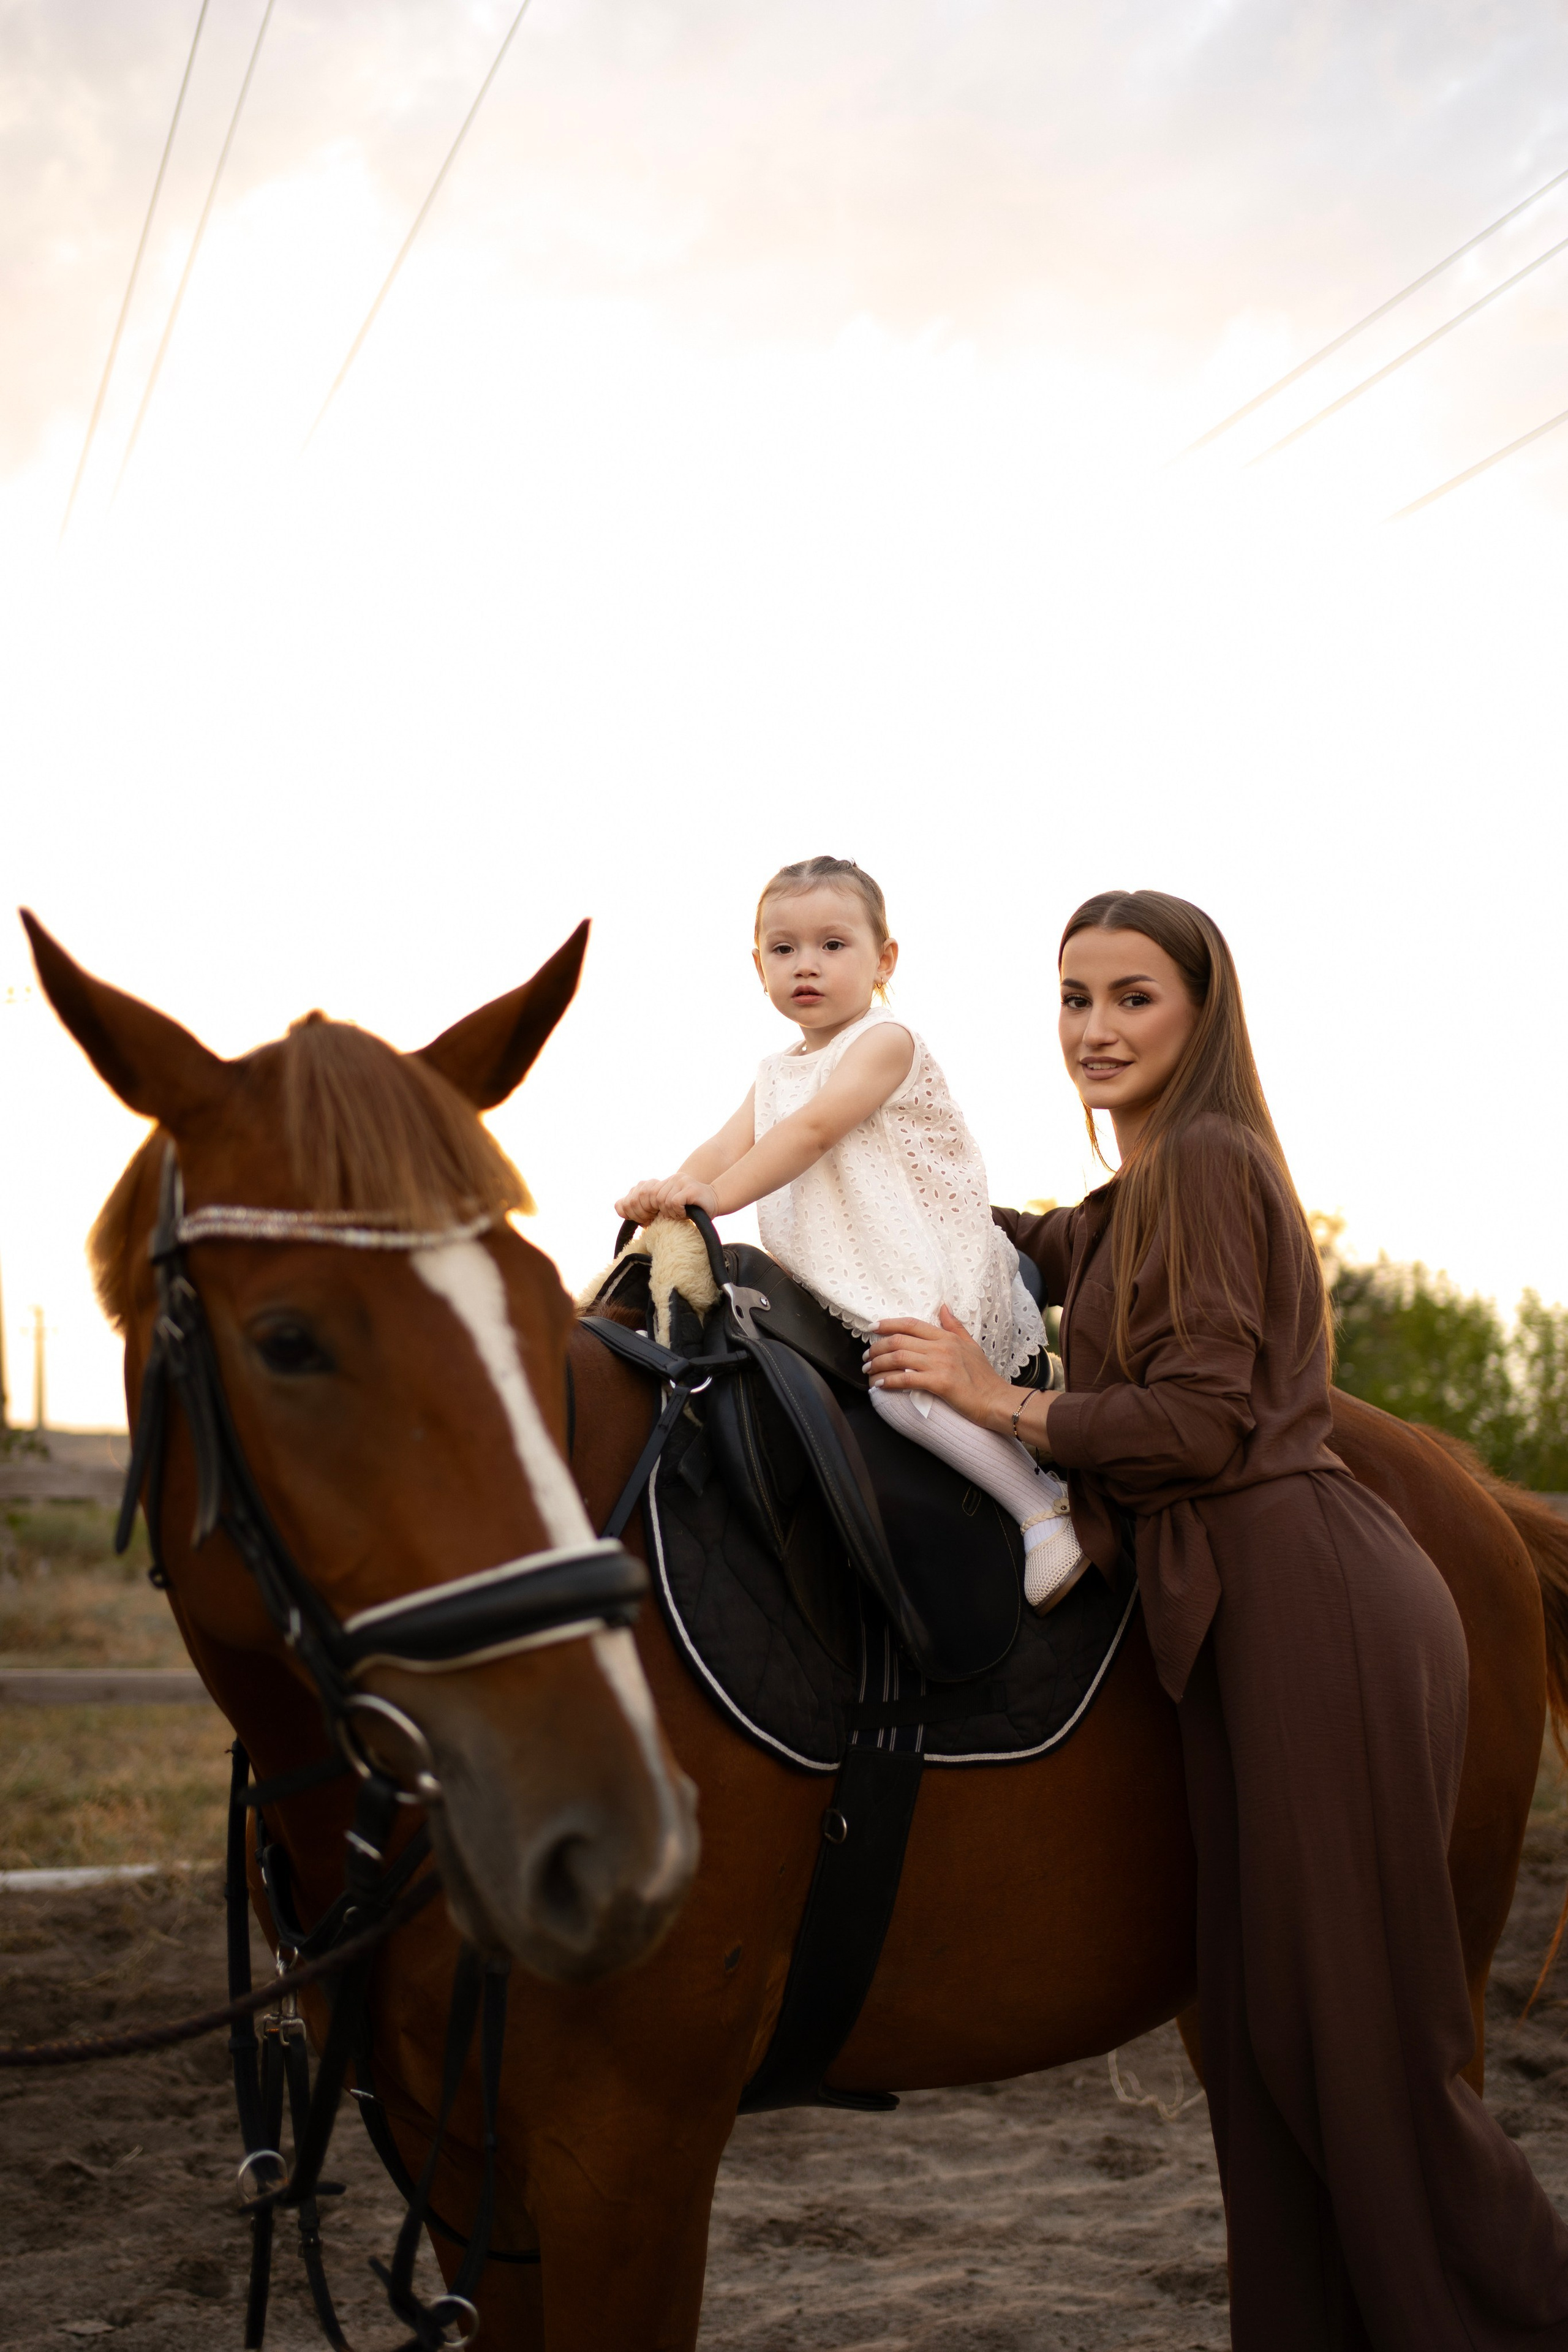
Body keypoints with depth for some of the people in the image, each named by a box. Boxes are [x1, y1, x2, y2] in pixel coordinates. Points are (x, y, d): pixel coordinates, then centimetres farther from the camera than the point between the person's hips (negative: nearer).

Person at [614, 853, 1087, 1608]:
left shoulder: (884, 1041, -9)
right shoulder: (776, 1073, 16)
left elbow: (816, 1127, -22)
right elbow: (729, 1145, 1)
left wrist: (720, 1193, -31)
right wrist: (669, 1192, -20)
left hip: (936, 1276, -9)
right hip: (847, 1289, 9)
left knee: (901, 1383, -25)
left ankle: (1045, 1509, -17)